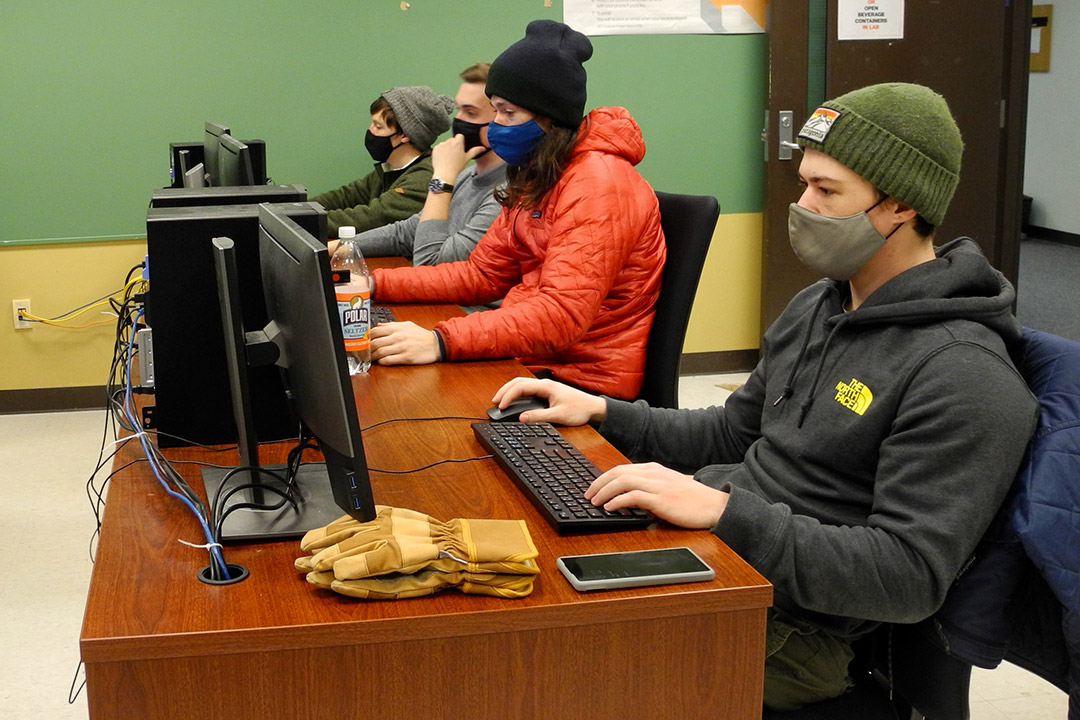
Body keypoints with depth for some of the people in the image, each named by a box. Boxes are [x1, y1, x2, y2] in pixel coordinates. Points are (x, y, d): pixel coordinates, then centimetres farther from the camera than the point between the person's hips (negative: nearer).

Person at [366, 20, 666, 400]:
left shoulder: (598, 186, -18)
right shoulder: (535, 179, 14)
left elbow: (562, 314, -29)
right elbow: (481, 274, 13)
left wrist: (441, 341, -37)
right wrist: (374, 284, 2)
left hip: (584, 380, -9)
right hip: (532, 362, 9)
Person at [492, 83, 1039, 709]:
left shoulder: (964, 376, -19)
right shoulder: (815, 307, 11)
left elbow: (910, 576, -25)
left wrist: (724, 509, -30)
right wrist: (600, 412, 8)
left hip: (787, 625, -8)